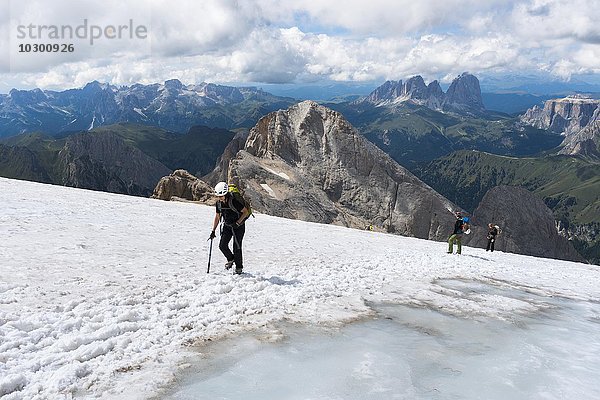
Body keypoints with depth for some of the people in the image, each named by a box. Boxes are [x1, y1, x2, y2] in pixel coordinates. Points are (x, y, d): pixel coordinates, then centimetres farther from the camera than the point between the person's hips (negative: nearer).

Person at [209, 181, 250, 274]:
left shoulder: (234, 201, -24)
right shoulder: (218, 203, -5)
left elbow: (246, 212, -17)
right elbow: (217, 217, 7)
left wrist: (237, 223, -22)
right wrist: (213, 231, 4)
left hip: (238, 227, -5)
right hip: (227, 226, 5)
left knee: (236, 247, -6)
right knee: (222, 245, -7)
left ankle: (239, 267, 12)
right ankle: (231, 259, 21)